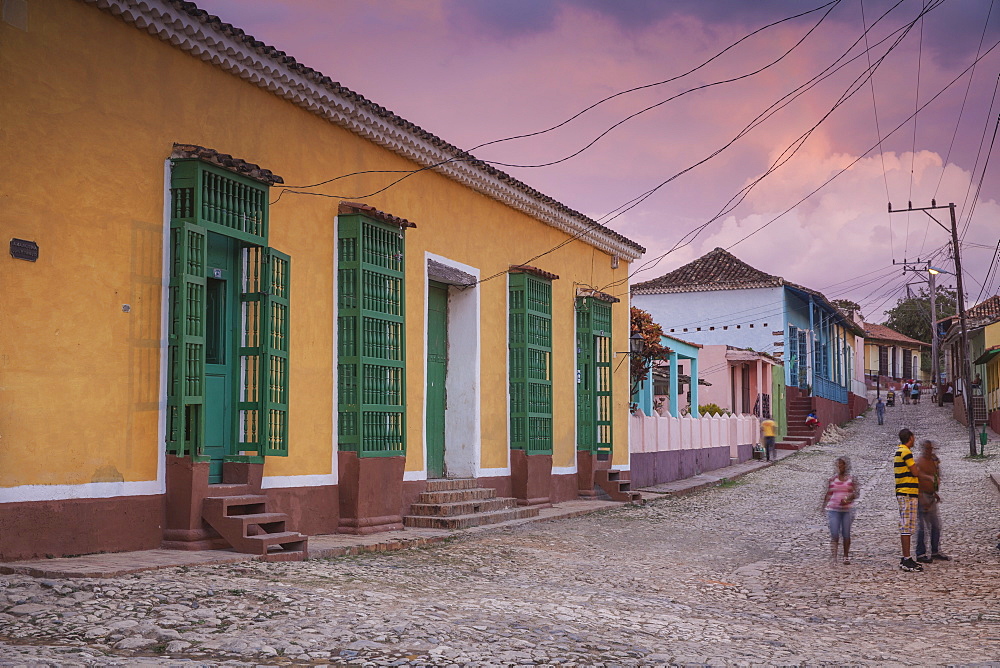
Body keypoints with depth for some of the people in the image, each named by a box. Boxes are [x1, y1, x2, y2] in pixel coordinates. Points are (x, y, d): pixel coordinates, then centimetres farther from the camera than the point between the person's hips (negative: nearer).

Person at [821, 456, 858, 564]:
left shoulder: (851, 479, 6)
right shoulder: (832, 480, 7)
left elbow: (855, 493, 0)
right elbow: (828, 495, 11)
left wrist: (847, 498, -18)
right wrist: (824, 507, 8)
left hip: (847, 510, 0)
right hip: (833, 510, 0)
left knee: (846, 534, 4)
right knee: (834, 534, -9)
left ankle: (846, 557, 15)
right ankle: (833, 556, -5)